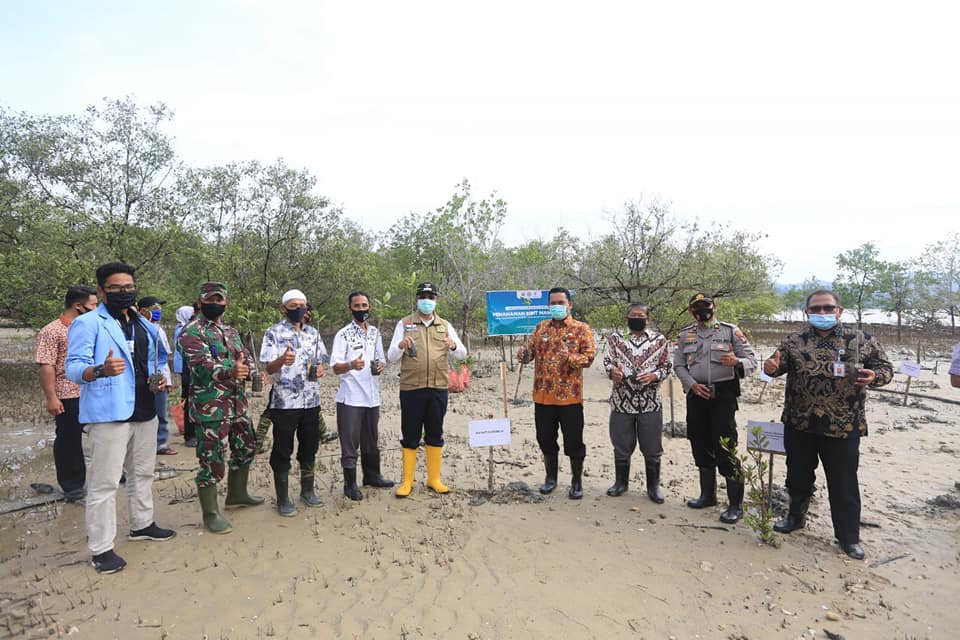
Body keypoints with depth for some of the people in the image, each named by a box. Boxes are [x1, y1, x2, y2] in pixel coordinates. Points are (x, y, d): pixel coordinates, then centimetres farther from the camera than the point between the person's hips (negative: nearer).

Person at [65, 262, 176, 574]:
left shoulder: (144, 325, 15)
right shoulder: (87, 323, -8)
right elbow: (73, 367, -16)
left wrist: (158, 378, 2)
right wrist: (101, 370, -37)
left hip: (144, 411, 8)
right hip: (108, 413, -8)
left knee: (143, 473, 20)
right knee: (104, 482, -3)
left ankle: (142, 524, 36)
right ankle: (101, 548, 7)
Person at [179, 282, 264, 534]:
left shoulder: (231, 331, 16)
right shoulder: (191, 332, -10)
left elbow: (246, 356, 13)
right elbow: (200, 364, -24)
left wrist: (246, 366, -12)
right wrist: (229, 372, -42)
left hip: (238, 403, 8)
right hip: (210, 407, -8)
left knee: (246, 447, 20)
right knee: (211, 460, -1)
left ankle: (237, 494, 38)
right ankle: (210, 514, 12)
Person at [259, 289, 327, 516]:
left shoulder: (313, 333, 11)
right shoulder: (274, 333, -5)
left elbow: (321, 360, 19)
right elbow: (268, 368, -11)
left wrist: (321, 369, -5)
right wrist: (282, 360, -33)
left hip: (311, 401, 5)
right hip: (284, 402, -5)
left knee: (309, 446, 14)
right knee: (282, 451, 4)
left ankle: (307, 491, 30)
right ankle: (283, 499, 16)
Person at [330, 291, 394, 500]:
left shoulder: (375, 332, 10)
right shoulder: (343, 335, -8)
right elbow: (335, 367, -13)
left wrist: (380, 366, -3)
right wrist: (351, 365, -33)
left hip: (372, 396, 6)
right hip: (351, 398, -5)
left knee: (371, 441, 17)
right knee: (350, 443, 1)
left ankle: (372, 475, 32)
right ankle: (350, 484, 12)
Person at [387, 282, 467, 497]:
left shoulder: (445, 326, 10)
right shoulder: (405, 324, 5)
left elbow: (462, 354, 3)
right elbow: (391, 357, 1)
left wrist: (453, 346, -20)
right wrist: (401, 345, -21)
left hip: (438, 388, 2)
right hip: (411, 388, -2)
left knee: (435, 435, 11)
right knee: (410, 436, 5)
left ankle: (434, 479, 22)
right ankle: (407, 481, 16)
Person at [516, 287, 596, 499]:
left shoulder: (581, 329, -2)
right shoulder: (541, 328, 11)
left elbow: (589, 356, -9)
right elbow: (529, 350, 9)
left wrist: (570, 357, -27)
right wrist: (524, 353, -15)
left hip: (570, 395, -4)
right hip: (543, 395, 4)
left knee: (574, 441, 4)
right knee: (546, 439, 13)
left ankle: (577, 482, 20)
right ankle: (551, 478, 31)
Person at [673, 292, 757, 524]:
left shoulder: (731, 331, 0)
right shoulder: (685, 335, 9)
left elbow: (751, 361, -3)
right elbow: (678, 365, 10)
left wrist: (737, 362, -26)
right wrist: (692, 384, -7)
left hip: (723, 394, -4)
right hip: (696, 394, 4)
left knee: (725, 448, -7)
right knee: (701, 446, 12)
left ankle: (735, 504, 4)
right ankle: (708, 495, 28)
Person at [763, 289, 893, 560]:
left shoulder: (862, 340, 0)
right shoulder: (794, 341, 3)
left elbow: (885, 367, 4)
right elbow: (779, 362, 3)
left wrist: (874, 376, -19)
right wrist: (771, 368, -21)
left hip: (842, 427, -2)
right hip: (799, 424, 2)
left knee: (844, 484, 7)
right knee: (798, 476, 17)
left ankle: (848, 537, 24)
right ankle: (796, 517, 39)